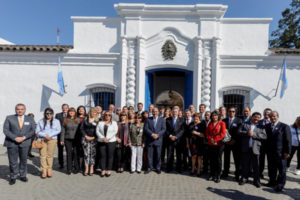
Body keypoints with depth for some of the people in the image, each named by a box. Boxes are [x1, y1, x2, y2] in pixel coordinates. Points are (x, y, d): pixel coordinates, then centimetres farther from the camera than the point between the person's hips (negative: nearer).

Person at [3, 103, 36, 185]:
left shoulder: (30, 119, 6)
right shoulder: (9, 118, 3)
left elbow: (33, 131, 1)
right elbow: (5, 130, -4)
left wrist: (23, 137, -13)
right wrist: (15, 138, -15)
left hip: (24, 143, 1)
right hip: (12, 143, -1)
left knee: (23, 160, 9)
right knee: (13, 161, 3)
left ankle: (23, 176, 24)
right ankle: (13, 177, 19)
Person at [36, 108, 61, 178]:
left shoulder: (56, 121, 10)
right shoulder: (40, 121, 10)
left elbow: (58, 130, 1)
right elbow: (37, 131, 3)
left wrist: (50, 135, -10)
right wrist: (45, 135, -12)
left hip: (52, 140, 0)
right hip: (42, 140, 0)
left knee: (50, 155, 0)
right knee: (43, 155, -4)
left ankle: (49, 170, 8)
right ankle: (44, 171, 1)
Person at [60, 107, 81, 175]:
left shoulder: (78, 120, 4)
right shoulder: (65, 120, 6)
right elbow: (63, 130, 6)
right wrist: (62, 140, 1)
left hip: (76, 139, -1)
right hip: (68, 139, 1)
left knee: (76, 153, 1)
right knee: (69, 154, 3)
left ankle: (76, 168, 14)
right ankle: (69, 169, 13)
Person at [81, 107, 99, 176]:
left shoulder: (98, 120, 3)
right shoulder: (85, 119, 6)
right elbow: (81, 128, 4)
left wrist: (93, 137, -8)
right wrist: (86, 136, -5)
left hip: (94, 139, 0)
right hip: (86, 139, 0)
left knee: (93, 154, 3)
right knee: (86, 153, -1)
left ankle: (91, 169, 12)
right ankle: (86, 169, 6)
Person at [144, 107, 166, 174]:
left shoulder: (162, 119, 7)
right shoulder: (148, 119, 7)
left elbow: (163, 129, -1)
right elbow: (146, 129, -2)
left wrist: (158, 135, -15)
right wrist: (152, 134, -16)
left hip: (158, 140, 0)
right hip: (150, 140, 0)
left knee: (158, 155, 5)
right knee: (149, 155, 4)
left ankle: (158, 168, 19)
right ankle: (149, 168, 17)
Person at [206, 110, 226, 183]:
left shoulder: (222, 123, -1)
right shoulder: (210, 124, 13)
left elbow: (223, 133, -9)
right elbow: (207, 132, 11)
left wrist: (215, 140, -12)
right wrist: (210, 139, -5)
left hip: (219, 144, -4)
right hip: (210, 144, 4)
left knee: (218, 160, 1)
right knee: (211, 160, 8)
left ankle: (218, 176, 10)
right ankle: (212, 174, 20)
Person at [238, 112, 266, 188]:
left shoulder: (261, 127, 9)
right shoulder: (245, 124, 10)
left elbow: (264, 136, -5)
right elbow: (239, 132, 0)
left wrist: (254, 134, -14)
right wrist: (247, 133, -16)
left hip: (255, 148, 0)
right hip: (246, 148, 0)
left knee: (256, 166, 4)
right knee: (245, 164, 9)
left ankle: (256, 180, 17)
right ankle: (244, 178, 23)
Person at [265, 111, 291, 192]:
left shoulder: (284, 127, -6)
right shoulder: (267, 126, 7)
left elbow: (288, 140, -8)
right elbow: (266, 138, 8)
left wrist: (287, 152, -13)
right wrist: (266, 150, 1)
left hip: (280, 153, -4)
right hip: (270, 152, 4)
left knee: (282, 170, 7)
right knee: (271, 168, 15)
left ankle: (280, 185, 19)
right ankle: (272, 182, 31)